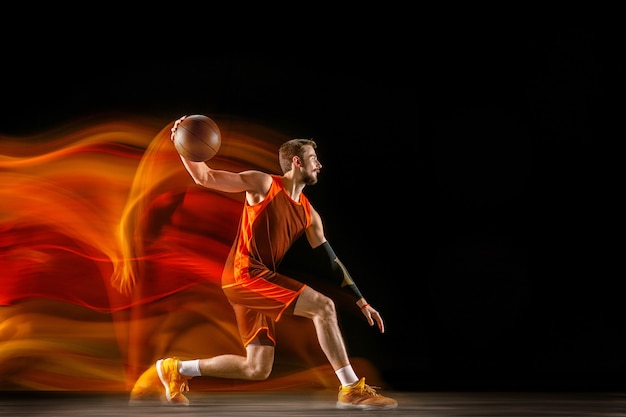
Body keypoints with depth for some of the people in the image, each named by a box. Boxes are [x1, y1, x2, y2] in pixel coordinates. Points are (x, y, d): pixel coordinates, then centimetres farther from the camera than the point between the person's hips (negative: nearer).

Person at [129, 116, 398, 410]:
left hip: (260, 280, 8)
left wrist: (361, 302, 12)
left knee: (257, 369, 8)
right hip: (244, 275, -8)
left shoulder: (309, 214, 14)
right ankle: (352, 390, -14)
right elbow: (206, 178, -6)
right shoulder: (263, 184, -4)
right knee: (323, 306, -19)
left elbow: (330, 260, 16)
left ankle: (174, 370, 20)